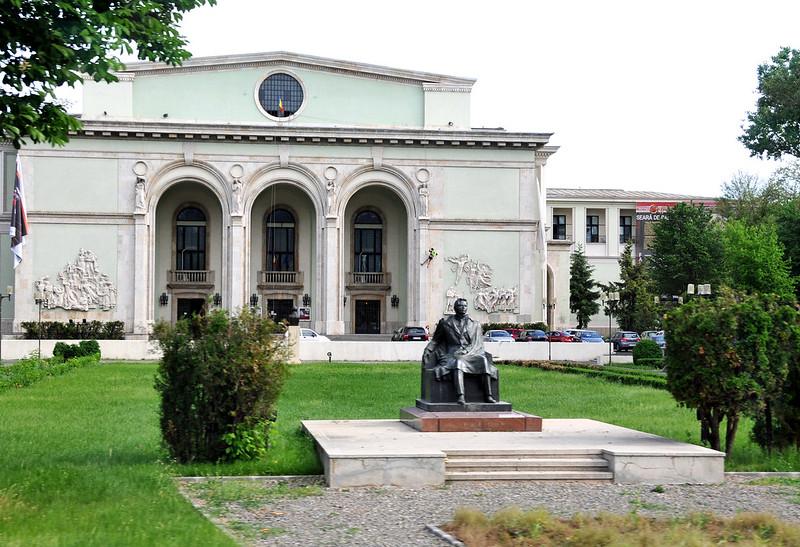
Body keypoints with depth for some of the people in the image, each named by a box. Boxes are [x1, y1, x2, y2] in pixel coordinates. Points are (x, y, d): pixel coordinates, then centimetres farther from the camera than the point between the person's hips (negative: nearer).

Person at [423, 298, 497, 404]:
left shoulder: (474, 324, 15)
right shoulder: (446, 322, 13)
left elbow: (477, 344, 7)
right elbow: (435, 340, 22)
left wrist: (464, 352, -10)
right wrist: (427, 351, 6)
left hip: (471, 354, 2)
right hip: (453, 355, -2)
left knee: (483, 360, -32)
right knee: (458, 362, -39)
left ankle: (488, 395, -35)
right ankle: (460, 396, -54)